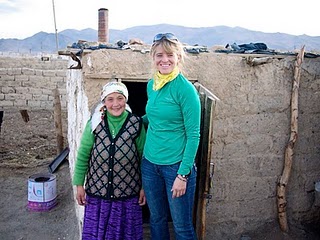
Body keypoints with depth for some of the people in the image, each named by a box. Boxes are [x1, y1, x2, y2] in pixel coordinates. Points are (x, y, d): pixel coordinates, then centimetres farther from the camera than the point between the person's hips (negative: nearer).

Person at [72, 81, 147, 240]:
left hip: (128, 193, 0)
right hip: (97, 191, 1)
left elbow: (144, 158, -1)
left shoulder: (136, 124, -8)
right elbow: (82, 156, 1)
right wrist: (79, 184, 1)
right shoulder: (94, 123, -7)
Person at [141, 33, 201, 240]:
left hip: (176, 165, -6)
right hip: (150, 163, 6)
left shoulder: (185, 89, -14)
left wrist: (183, 174, -16)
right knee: (156, 220, 20)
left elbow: (193, 135, -14)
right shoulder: (151, 85, 5)